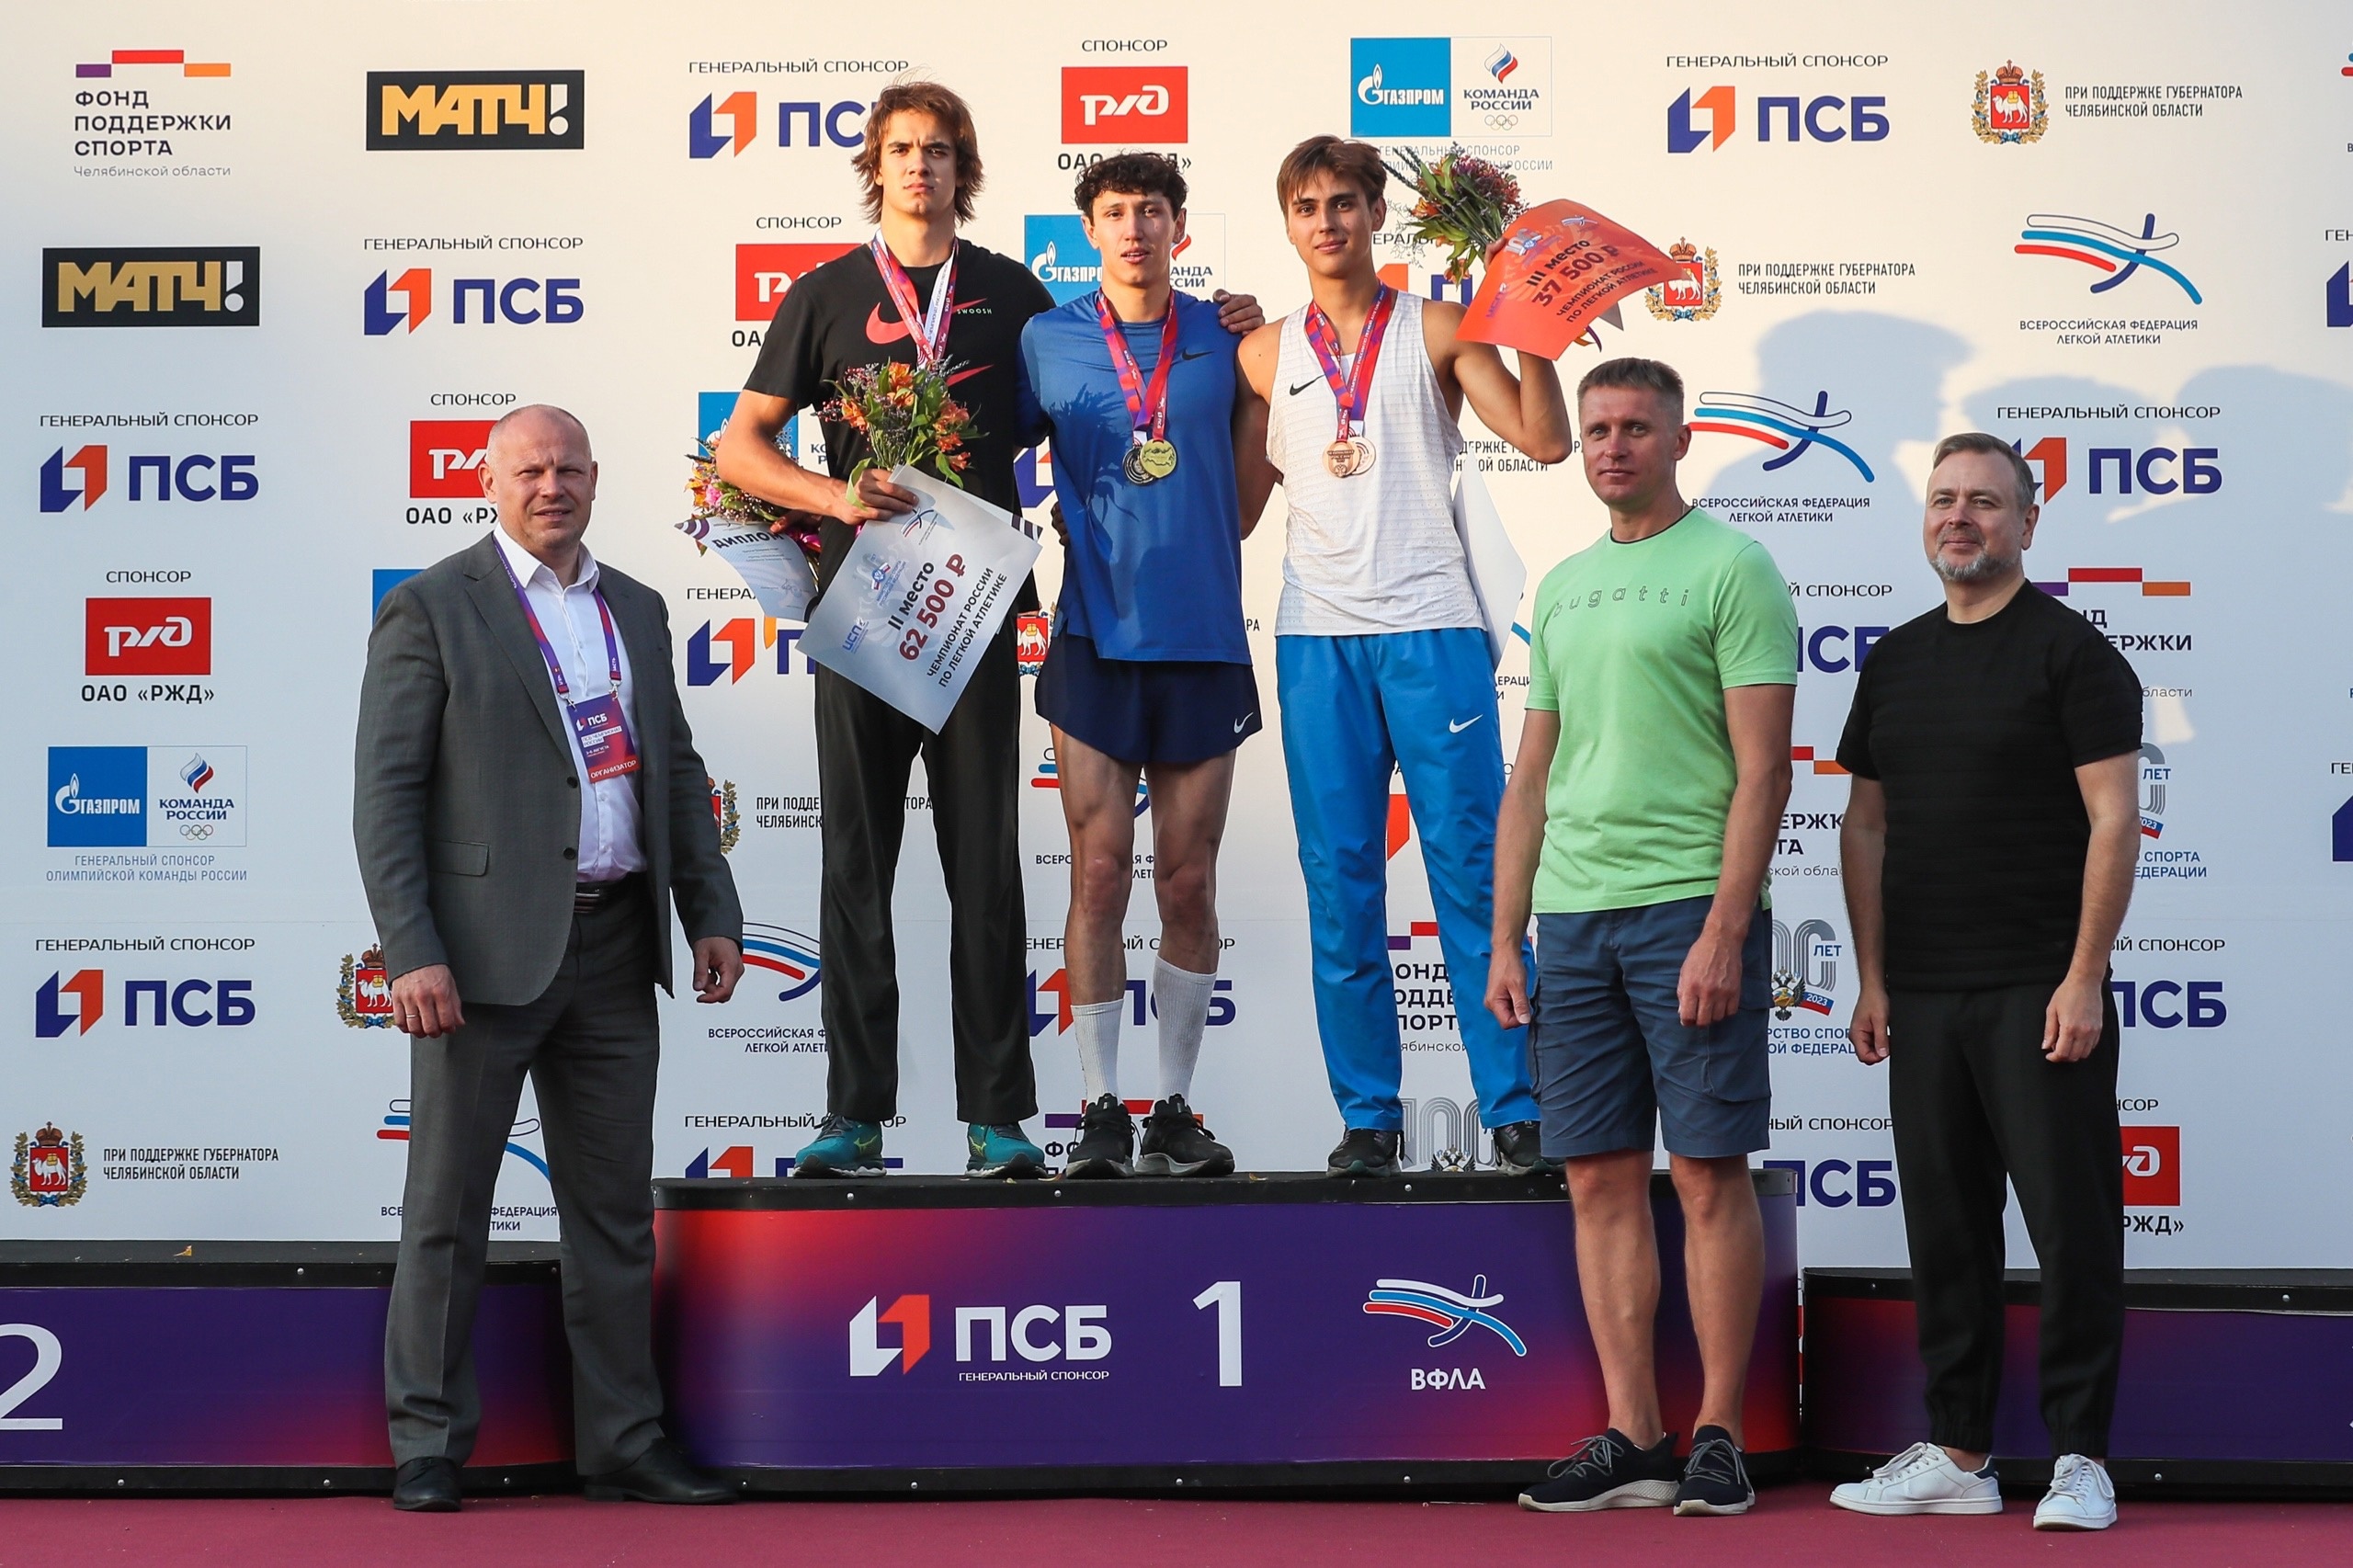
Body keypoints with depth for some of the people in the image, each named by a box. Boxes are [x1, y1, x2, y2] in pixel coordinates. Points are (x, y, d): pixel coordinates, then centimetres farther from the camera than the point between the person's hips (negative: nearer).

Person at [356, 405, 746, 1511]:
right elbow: (385, 793, -8)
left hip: (613, 951, 6)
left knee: (616, 1211, 10)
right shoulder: (432, 610, -3)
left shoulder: (636, 611, 15)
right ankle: (429, 1448, 12)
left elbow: (678, 771, 19)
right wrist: (411, 953, -16)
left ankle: (623, 1442, 19)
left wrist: (711, 913, 10)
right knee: (447, 1211, 3)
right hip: (486, 951, -5)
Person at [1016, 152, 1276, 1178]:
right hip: (1096, 638, -1)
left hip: (1203, 638, 1)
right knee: (1100, 875, -3)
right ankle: (1102, 1112, 4)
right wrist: (1067, 537, 2)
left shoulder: (1226, 336, 7)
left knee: (1189, 883, 4)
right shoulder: (1046, 341, 5)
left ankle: (1176, 1109, 12)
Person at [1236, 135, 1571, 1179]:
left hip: (1431, 629, -2)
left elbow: (1544, 438, -3)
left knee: (1473, 870, -4)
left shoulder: (1436, 330, 7)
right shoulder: (1264, 352, 14)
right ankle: (1368, 1116, 10)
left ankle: (1515, 1108, 0)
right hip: (1317, 636, 2)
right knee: (1340, 888, 3)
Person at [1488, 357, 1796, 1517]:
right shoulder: (1562, 587, 17)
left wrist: (1723, 932, -18)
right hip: (1572, 917, 7)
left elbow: (1763, 771, -10)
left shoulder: (1731, 568, -3)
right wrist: (1504, 941, 13)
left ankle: (1717, 1436, 4)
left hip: (1688, 908, -6)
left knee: (1709, 1175, -3)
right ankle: (1633, 1439, 11)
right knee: (1599, 1176, 6)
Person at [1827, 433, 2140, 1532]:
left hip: (2040, 996, -6)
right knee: (1944, 1230, 9)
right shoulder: (1896, 660, 14)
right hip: (1921, 998, 6)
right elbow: (1867, 826, 16)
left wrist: (2084, 978, -14)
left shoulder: (2070, 650, -3)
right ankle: (1957, 1453, 16)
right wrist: (1872, 979, 9)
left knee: (2072, 1226, -3)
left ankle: (2079, 1456, 4)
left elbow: (2113, 821, -9)